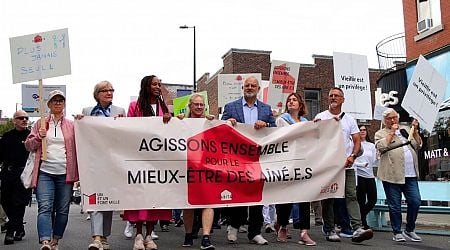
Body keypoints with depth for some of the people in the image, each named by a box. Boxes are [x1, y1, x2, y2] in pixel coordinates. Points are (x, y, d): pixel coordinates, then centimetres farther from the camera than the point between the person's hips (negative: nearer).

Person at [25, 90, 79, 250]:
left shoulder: (72, 125, 11)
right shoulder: (40, 124, 11)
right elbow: (28, 145, 12)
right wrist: (39, 137, -8)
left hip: (65, 173, 1)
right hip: (45, 172, -1)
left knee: (63, 210, 6)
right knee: (45, 207, -13)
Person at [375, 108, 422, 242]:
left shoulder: (406, 130, 20)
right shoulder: (380, 133, 6)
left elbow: (418, 146, 15)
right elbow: (381, 147, -13)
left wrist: (415, 130, 5)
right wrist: (392, 132, -6)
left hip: (411, 175, 4)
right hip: (392, 175, -4)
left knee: (415, 202, 0)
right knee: (395, 206, 1)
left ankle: (409, 230, 18)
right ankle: (397, 232, 13)